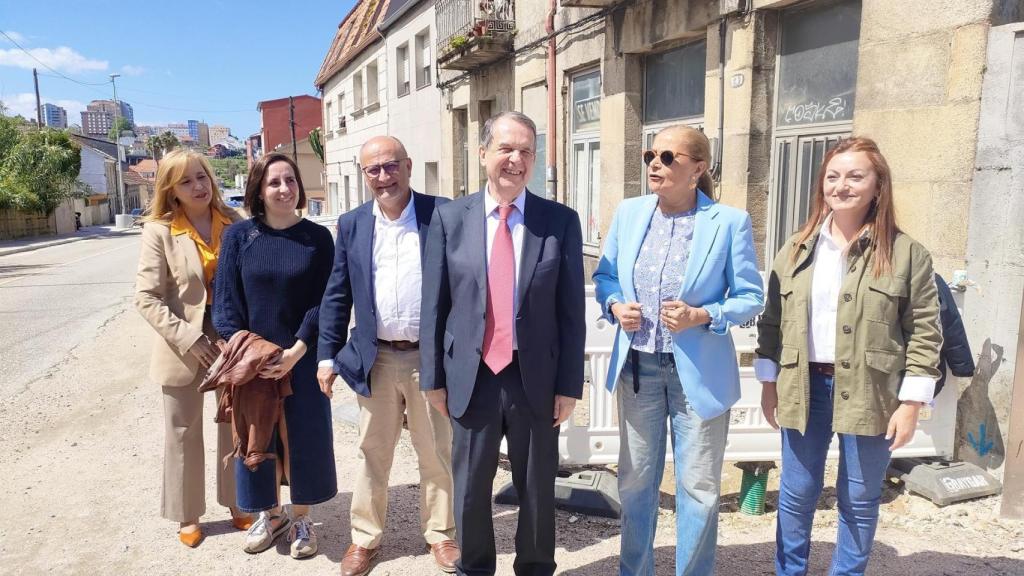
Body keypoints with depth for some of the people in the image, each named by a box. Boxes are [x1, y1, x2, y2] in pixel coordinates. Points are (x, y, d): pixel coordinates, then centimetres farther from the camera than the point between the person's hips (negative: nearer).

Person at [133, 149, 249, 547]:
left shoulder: (234, 223, -1)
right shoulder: (159, 231, -7)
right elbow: (147, 297, -10)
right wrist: (187, 338, -17)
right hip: (184, 346, -2)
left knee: (236, 427, 14)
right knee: (183, 434, 12)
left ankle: (237, 503, 33)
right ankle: (188, 516, 30)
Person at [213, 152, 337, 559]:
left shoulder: (318, 237, -3)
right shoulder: (238, 236, -2)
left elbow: (324, 302, -6)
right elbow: (225, 301, -2)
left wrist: (295, 351, -15)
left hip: (302, 359, -1)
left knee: (303, 437, 8)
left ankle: (300, 518, 29)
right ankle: (270, 514, 34)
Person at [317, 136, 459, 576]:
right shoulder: (351, 224, 4)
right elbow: (336, 296, 8)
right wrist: (327, 356, 4)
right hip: (375, 359, 2)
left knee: (437, 453, 12)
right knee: (372, 454, 15)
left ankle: (440, 534, 31)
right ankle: (365, 537, 32)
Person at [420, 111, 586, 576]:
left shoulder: (561, 221, -3)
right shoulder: (449, 218, -1)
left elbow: (571, 310, -2)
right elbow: (434, 306, 1)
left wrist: (569, 385, -4)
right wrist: (433, 377, 0)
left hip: (536, 379, 0)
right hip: (471, 377, 1)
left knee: (537, 489, 16)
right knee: (469, 489, 16)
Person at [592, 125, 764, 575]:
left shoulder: (730, 222, -7)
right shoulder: (628, 213, 2)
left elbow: (750, 297, -4)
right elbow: (604, 275, 11)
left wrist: (702, 316, -21)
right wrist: (615, 306, -10)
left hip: (699, 371, -3)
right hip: (637, 366, 3)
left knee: (698, 487, 9)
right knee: (635, 480, 15)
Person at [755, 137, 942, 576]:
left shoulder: (907, 253, -4)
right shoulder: (796, 250, 4)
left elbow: (924, 333, -5)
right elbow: (772, 321, 7)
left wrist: (910, 404, -8)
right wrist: (769, 383, 6)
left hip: (869, 392, -2)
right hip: (805, 387, 2)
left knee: (859, 499, 13)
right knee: (797, 493, 13)